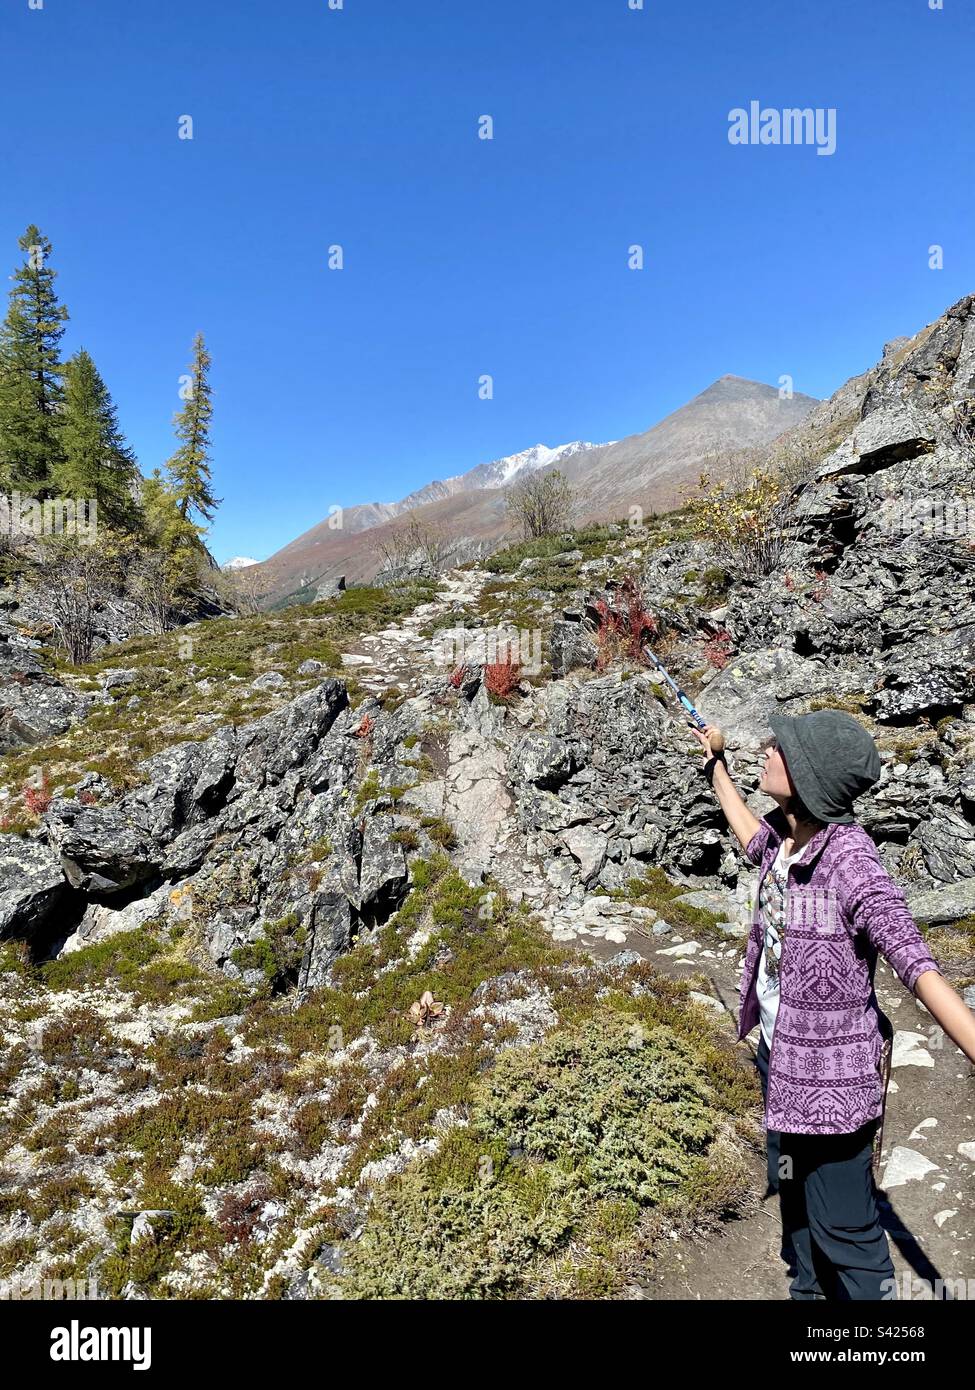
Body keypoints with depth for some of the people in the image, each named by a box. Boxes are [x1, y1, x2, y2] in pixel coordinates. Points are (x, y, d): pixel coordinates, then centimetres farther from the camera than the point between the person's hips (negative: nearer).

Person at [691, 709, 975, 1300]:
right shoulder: (784, 834, -6)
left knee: (843, 1223, 8)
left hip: (833, 1073, -8)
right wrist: (716, 764, 28)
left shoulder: (849, 859, -29)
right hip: (780, 1055, 8)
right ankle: (808, 1287, 51)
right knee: (791, 1186, 27)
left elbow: (919, 967, -34)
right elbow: (753, 838, 19)